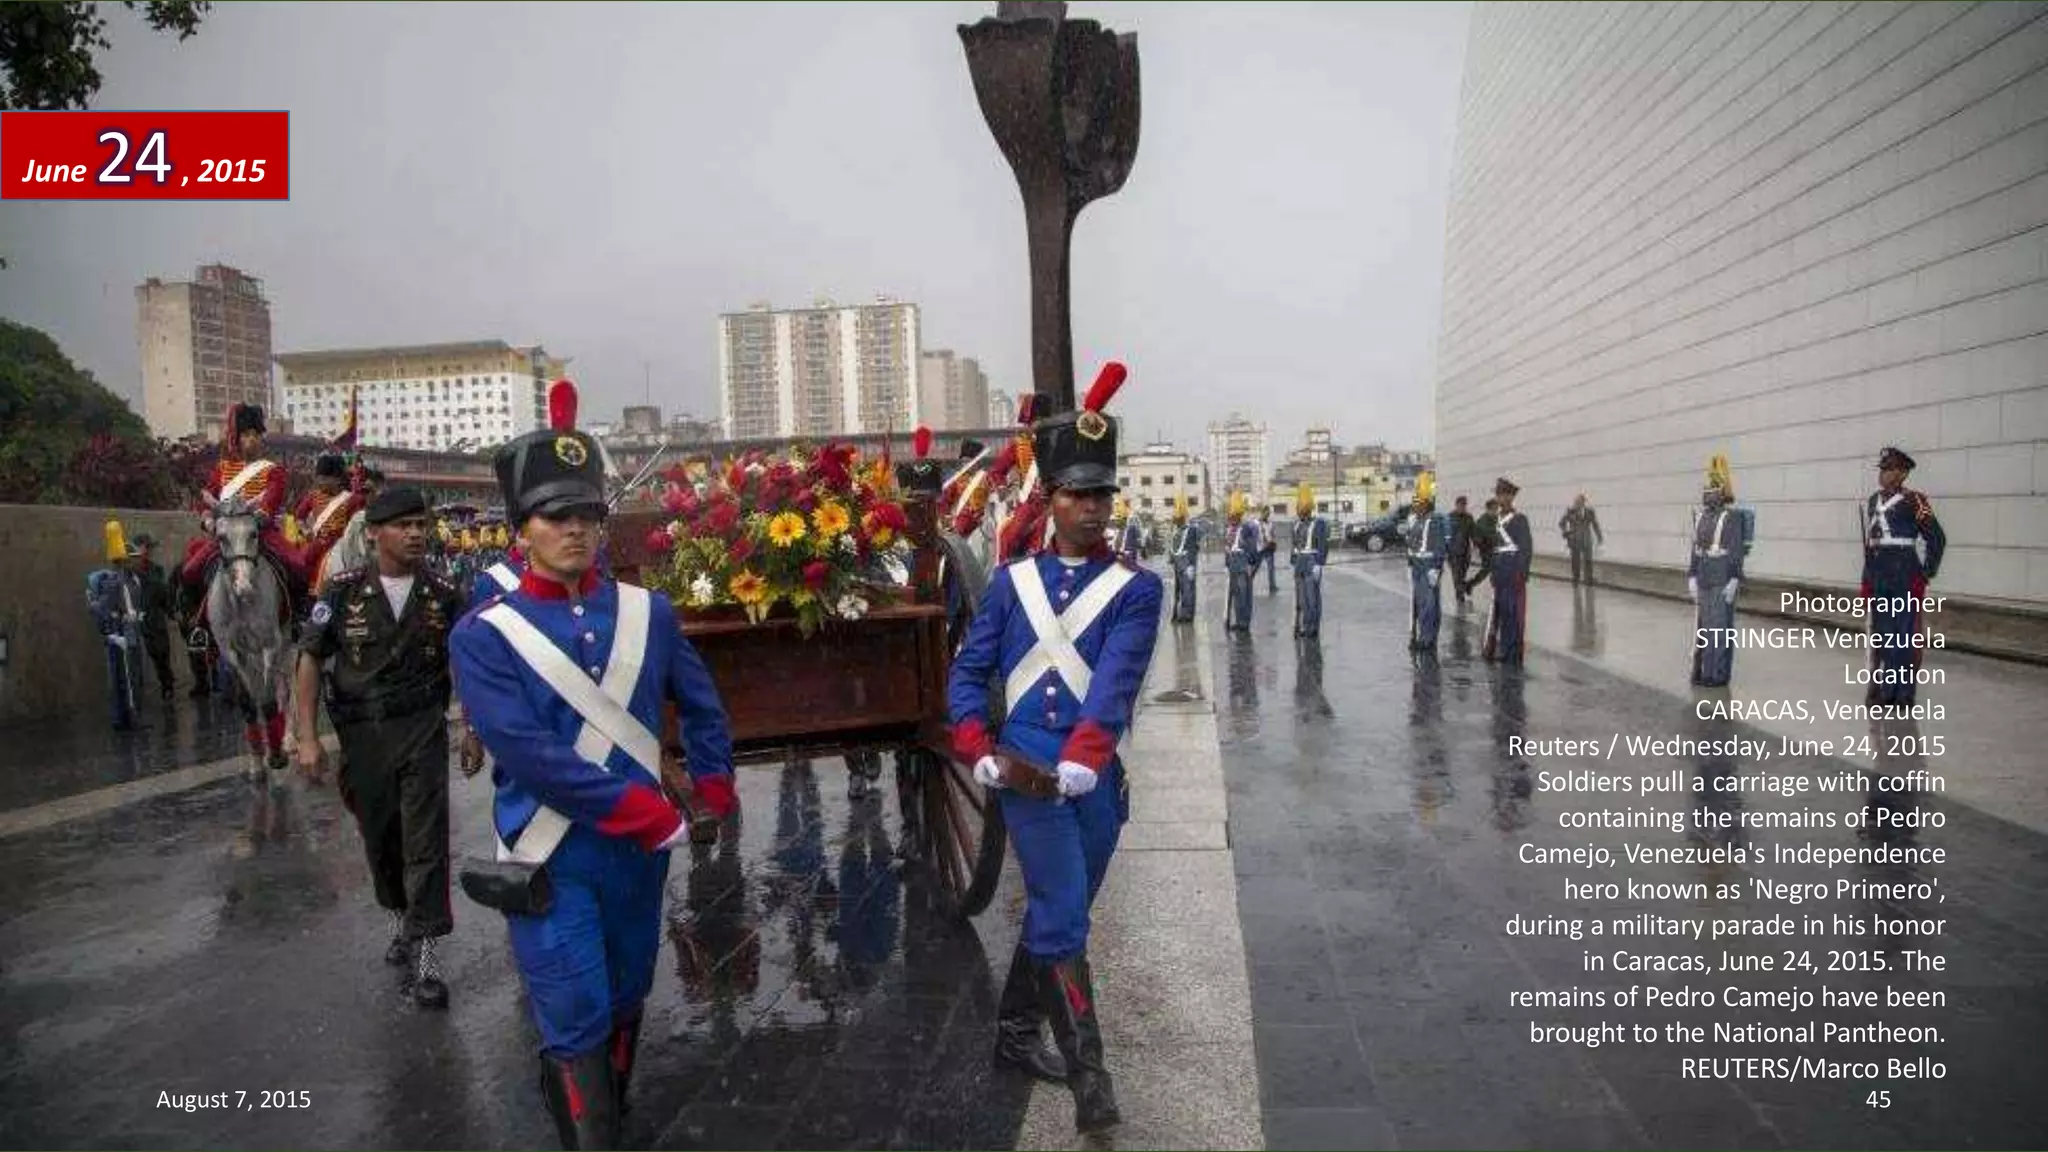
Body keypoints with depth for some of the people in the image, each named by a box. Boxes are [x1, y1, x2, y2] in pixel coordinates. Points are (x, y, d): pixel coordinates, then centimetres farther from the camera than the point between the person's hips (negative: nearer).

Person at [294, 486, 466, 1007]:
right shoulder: (343, 591, -3)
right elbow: (311, 659, 1)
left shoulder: (443, 595, -1)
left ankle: (423, 950, -2)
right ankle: (400, 919, 37)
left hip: (422, 730, -1)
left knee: (426, 839, -8)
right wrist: (308, 737, -4)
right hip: (361, 734, 1)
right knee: (379, 838, 13)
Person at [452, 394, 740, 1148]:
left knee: (624, 1006, 20)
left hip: (639, 849, 5)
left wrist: (715, 796, 7)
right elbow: (528, 752, -21)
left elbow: (702, 706, 14)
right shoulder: (484, 635, -11)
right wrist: (651, 811, -21)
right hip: (551, 858, -4)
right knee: (579, 1027, -2)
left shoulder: (648, 612, 2)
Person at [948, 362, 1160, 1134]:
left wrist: (1076, 766, -30)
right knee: (1064, 917, -10)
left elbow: (1115, 684, -16)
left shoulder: (1136, 588, -2)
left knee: (1055, 914, 16)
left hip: (1095, 777, 1)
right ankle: (1088, 1072, 1)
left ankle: (1015, 1034, 36)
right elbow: (967, 674, 4)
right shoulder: (1012, 581, 4)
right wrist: (981, 756, -11)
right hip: (1024, 768, -1)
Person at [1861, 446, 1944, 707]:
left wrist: (1926, 574, -6)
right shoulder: (1871, 502, 11)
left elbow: (1937, 538, -7)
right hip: (1878, 580, 6)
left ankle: (1904, 693, 7)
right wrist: (1867, 579, 14)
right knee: (1881, 635, 11)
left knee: (1906, 635, 0)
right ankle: (1884, 688, 20)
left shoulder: (1913, 501, -9)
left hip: (1906, 580, -6)